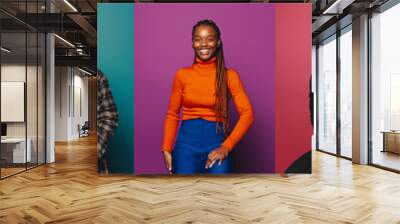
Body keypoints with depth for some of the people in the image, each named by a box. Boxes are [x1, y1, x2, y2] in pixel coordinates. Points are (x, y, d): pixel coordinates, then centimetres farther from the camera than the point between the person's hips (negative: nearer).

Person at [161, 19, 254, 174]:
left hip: (216, 143, 0)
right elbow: (172, 115, 9)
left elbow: (247, 113, -4)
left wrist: (226, 146, -12)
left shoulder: (229, 76, 1)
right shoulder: (182, 75, 5)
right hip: (186, 143, 1)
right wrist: (166, 149, -1)